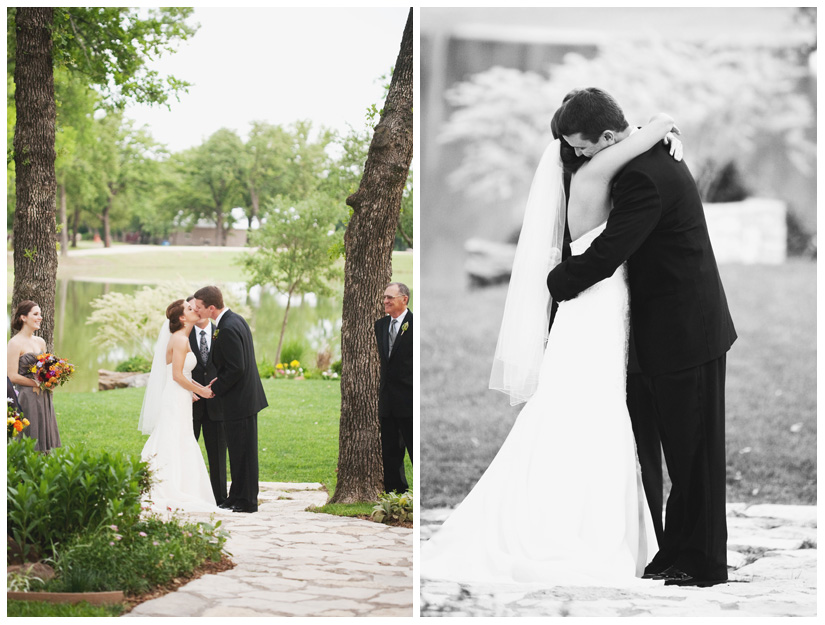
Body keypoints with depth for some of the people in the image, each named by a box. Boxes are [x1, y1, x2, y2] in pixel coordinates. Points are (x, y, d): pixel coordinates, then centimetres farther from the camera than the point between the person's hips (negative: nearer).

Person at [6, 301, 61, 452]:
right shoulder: (15, 343, -10)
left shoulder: (40, 342, 12)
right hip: (27, 398, -7)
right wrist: (38, 384, -13)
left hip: (44, 398, 7)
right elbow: (13, 376, -15)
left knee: (46, 437, 7)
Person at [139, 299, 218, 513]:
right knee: (174, 446, -8)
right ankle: (169, 497, -8)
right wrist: (200, 391, -8)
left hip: (179, 401, 10)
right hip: (176, 401, -10)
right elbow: (177, 375, -18)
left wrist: (201, 387, 11)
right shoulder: (180, 340, -14)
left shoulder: (182, 339, 16)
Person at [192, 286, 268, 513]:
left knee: (242, 451, -2)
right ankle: (237, 497, 23)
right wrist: (220, 379, 9)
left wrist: (216, 388, -12)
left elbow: (237, 368, -24)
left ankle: (246, 501, 5)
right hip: (247, 395, 10)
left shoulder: (227, 329, -22)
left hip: (239, 400, -10)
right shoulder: (236, 319, 9)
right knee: (239, 450, 16)